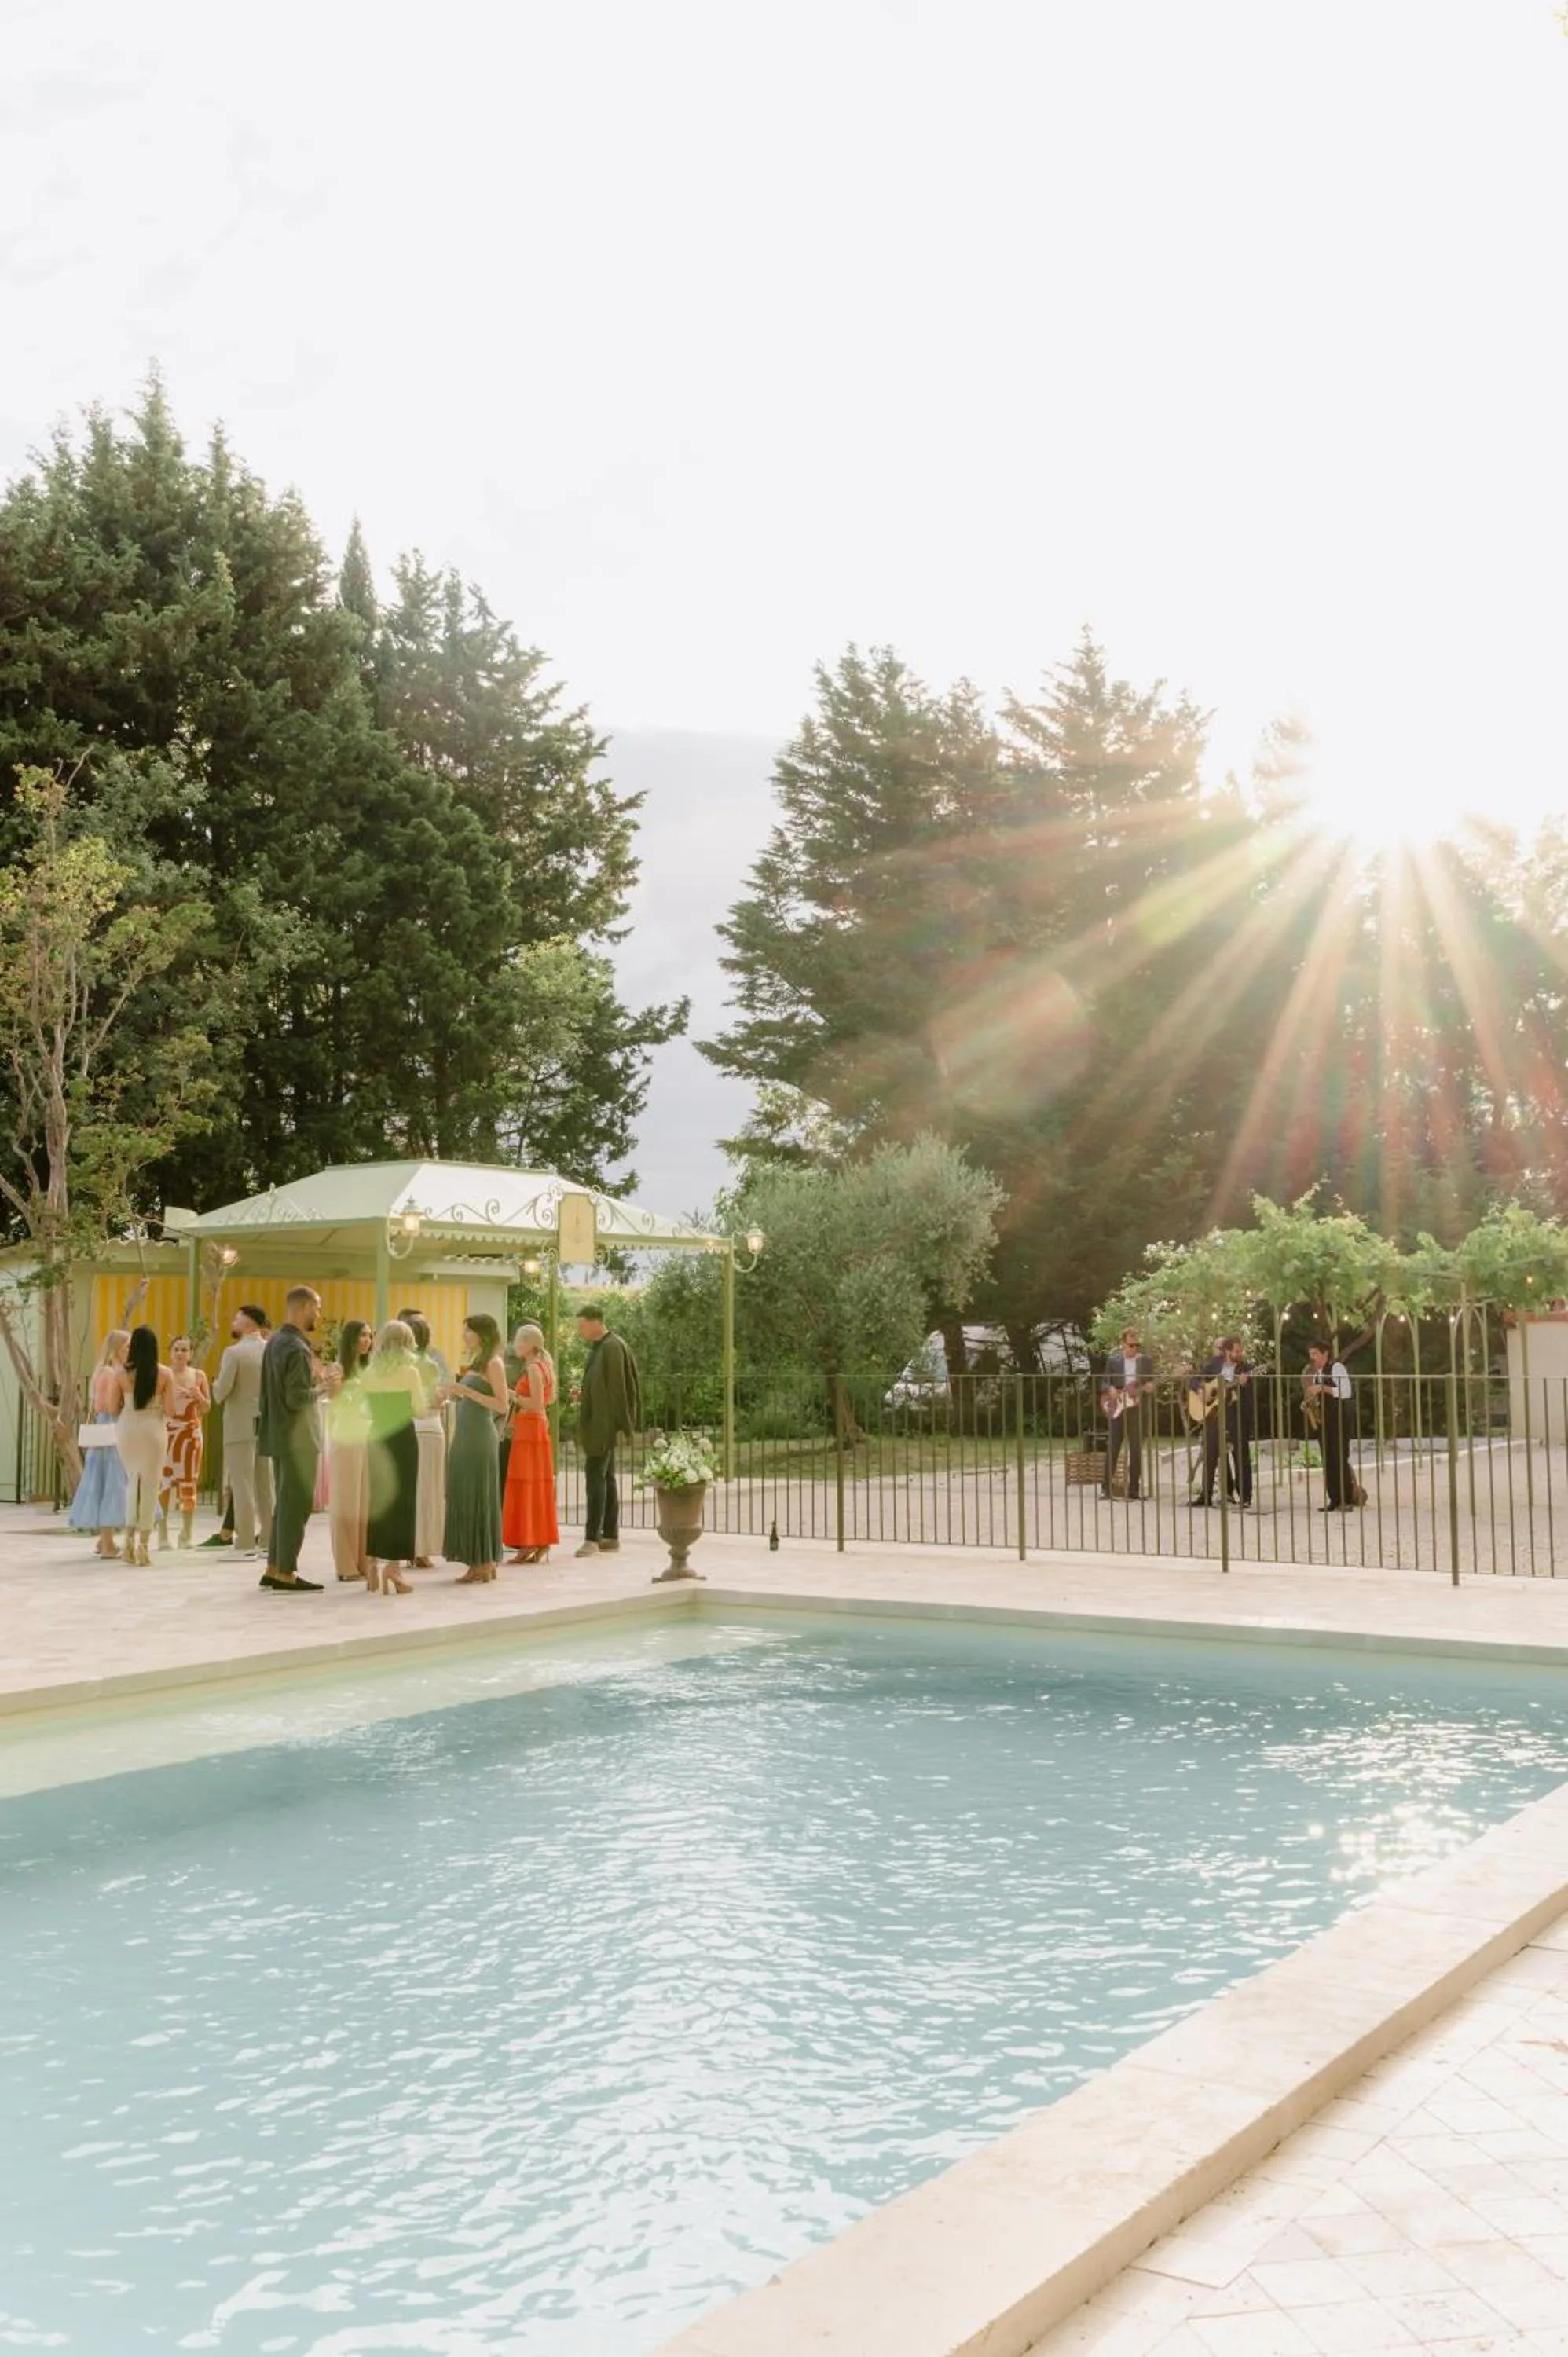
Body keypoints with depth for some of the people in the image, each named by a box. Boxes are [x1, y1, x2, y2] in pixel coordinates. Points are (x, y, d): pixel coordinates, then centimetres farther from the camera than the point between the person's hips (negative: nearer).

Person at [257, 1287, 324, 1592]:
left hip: (278, 1435, 10)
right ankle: (286, 1575, 1)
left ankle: (273, 1569, 20)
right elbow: (297, 1398, -23)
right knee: (296, 1506, -3)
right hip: (298, 1438, -10)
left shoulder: (275, 1342, 12)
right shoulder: (297, 1348, -18)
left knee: (284, 1504, 16)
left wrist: (314, 1380, 16)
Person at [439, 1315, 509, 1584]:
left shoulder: (494, 1363, -6)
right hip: (463, 1436, 8)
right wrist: (453, 1394, 4)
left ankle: (486, 1564, 1)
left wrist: (466, 1390, -16)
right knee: (463, 1497, 8)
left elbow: (502, 1404, -14)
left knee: (478, 1496, -5)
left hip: (480, 1436, -8)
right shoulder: (474, 1363, 17)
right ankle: (478, 1562, 13)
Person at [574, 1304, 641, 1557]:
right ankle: (610, 1536, 16)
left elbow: (618, 1388, -17)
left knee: (595, 1477, -12)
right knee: (606, 1478, 11)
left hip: (604, 1425, -10)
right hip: (597, 1425, 10)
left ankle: (592, 1538, -13)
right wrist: (584, 1394, 8)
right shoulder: (599, 1347, 15)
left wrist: (619, 1425, -18)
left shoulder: (612, 1347, -15)